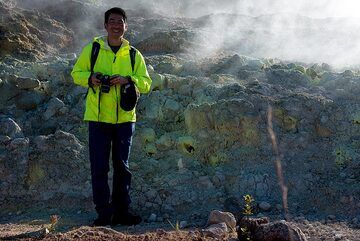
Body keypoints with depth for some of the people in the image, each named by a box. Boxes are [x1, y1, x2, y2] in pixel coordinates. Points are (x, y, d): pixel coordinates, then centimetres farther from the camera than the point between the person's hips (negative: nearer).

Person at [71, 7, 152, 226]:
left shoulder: (134, 55, 6)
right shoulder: (92, 49, 3)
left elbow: (147, 83, 3)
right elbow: (76, 73, 8)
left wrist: (128, 80, -16)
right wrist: (90, 78, -13)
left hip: (125, 118, 2)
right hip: (98, 117, -1)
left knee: (122, 166, 9)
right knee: (99, 167, -2)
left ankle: (122, 212, 18)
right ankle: (104, 213, 8)